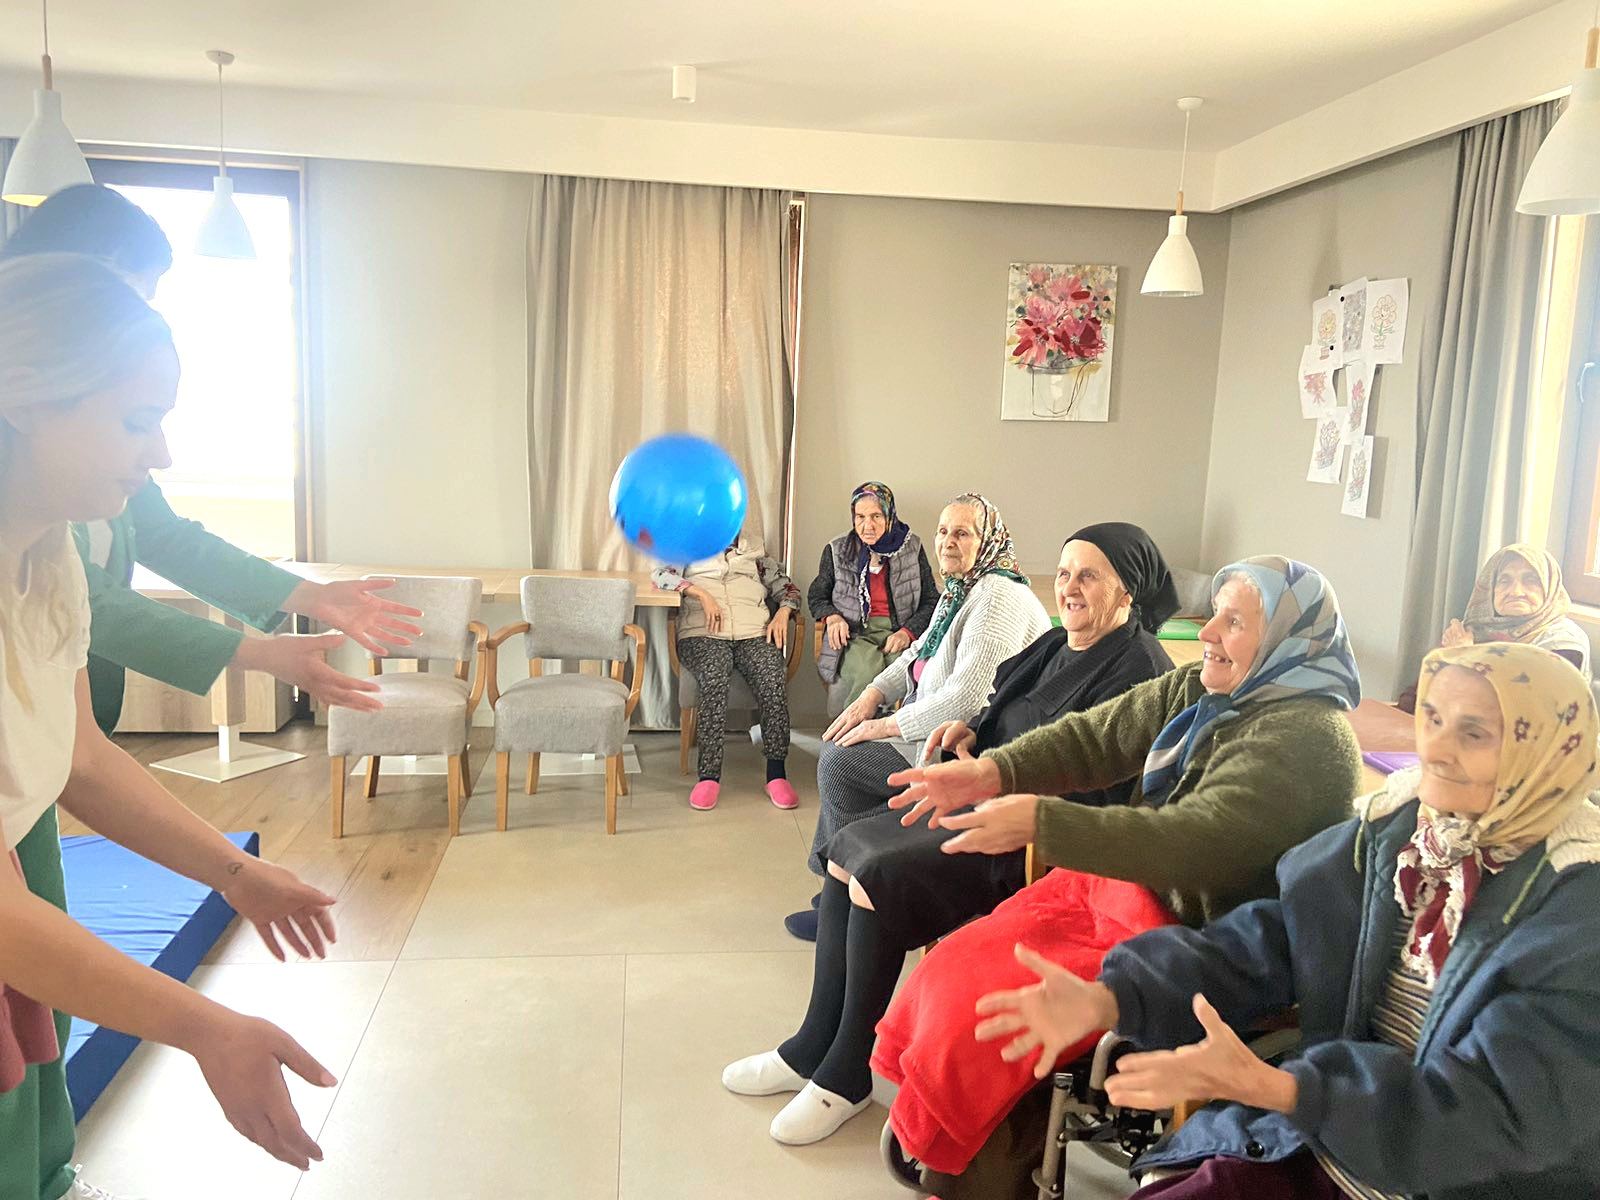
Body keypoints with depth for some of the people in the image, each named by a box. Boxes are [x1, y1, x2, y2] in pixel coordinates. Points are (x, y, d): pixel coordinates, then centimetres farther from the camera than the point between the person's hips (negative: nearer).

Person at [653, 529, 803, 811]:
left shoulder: (754, 548, 26)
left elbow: (786, 587, 22)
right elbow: (659, 574, 2)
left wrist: (782, 613, 0)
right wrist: (702, 594, -10)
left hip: (755, 633, 2)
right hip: (703, 634, -2)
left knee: (774, 677, -29)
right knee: (715, 677, -35)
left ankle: (776, 773, -24)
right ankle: (709, 775, -31)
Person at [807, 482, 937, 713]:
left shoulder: (912, 548, 9)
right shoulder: (837, 551, 9)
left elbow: (931, 601, 10)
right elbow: (816, 596, 21)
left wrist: (908, 632, -8)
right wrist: (831, 616, -3)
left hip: (899, 632, 0)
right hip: (853, 634, 0)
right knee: (866, 674, -35)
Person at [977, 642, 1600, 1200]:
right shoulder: (1390, 832, -1)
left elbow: (1502, 1109, -24)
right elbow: (1258, 945, -5)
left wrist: (1270, 1087, -37)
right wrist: (1107, 998, -23)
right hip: (1318, 1147, 5)